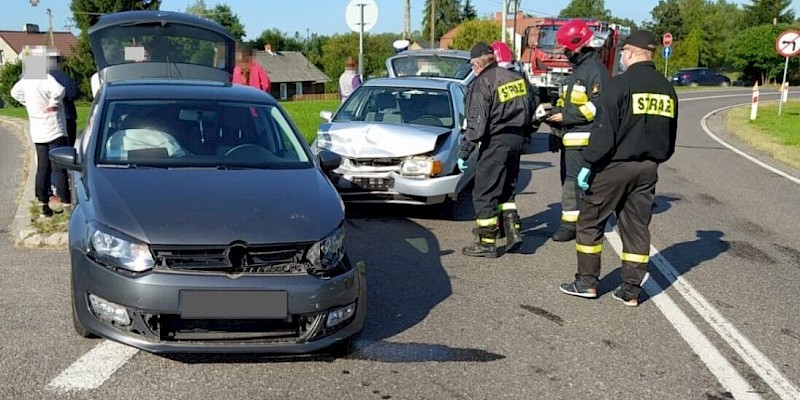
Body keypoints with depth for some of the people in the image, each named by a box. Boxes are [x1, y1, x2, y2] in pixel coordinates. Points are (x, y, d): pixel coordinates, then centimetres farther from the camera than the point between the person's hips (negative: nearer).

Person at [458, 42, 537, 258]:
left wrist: (464, 151, -13)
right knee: (506, 189, 22)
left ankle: (487, 243, -2)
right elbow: (531, 107, 16)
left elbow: (476, 123, -17)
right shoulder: (517, 78, 9)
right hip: (517, 139, 8)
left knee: (485, 193, -2)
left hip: (495, 141, -8)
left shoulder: (482, 84, -13)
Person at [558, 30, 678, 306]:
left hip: (615, 165, -6)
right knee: (637, 228, 10)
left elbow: (604, 131, -18)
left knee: (590, 221, 7)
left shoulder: (621, 84, -13)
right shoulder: (667, 89, 8)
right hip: (648, 168, 6)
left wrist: (588, 164, -12)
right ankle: (631, 290, 13)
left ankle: (587, 282, 11)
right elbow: (670, 137, 14)